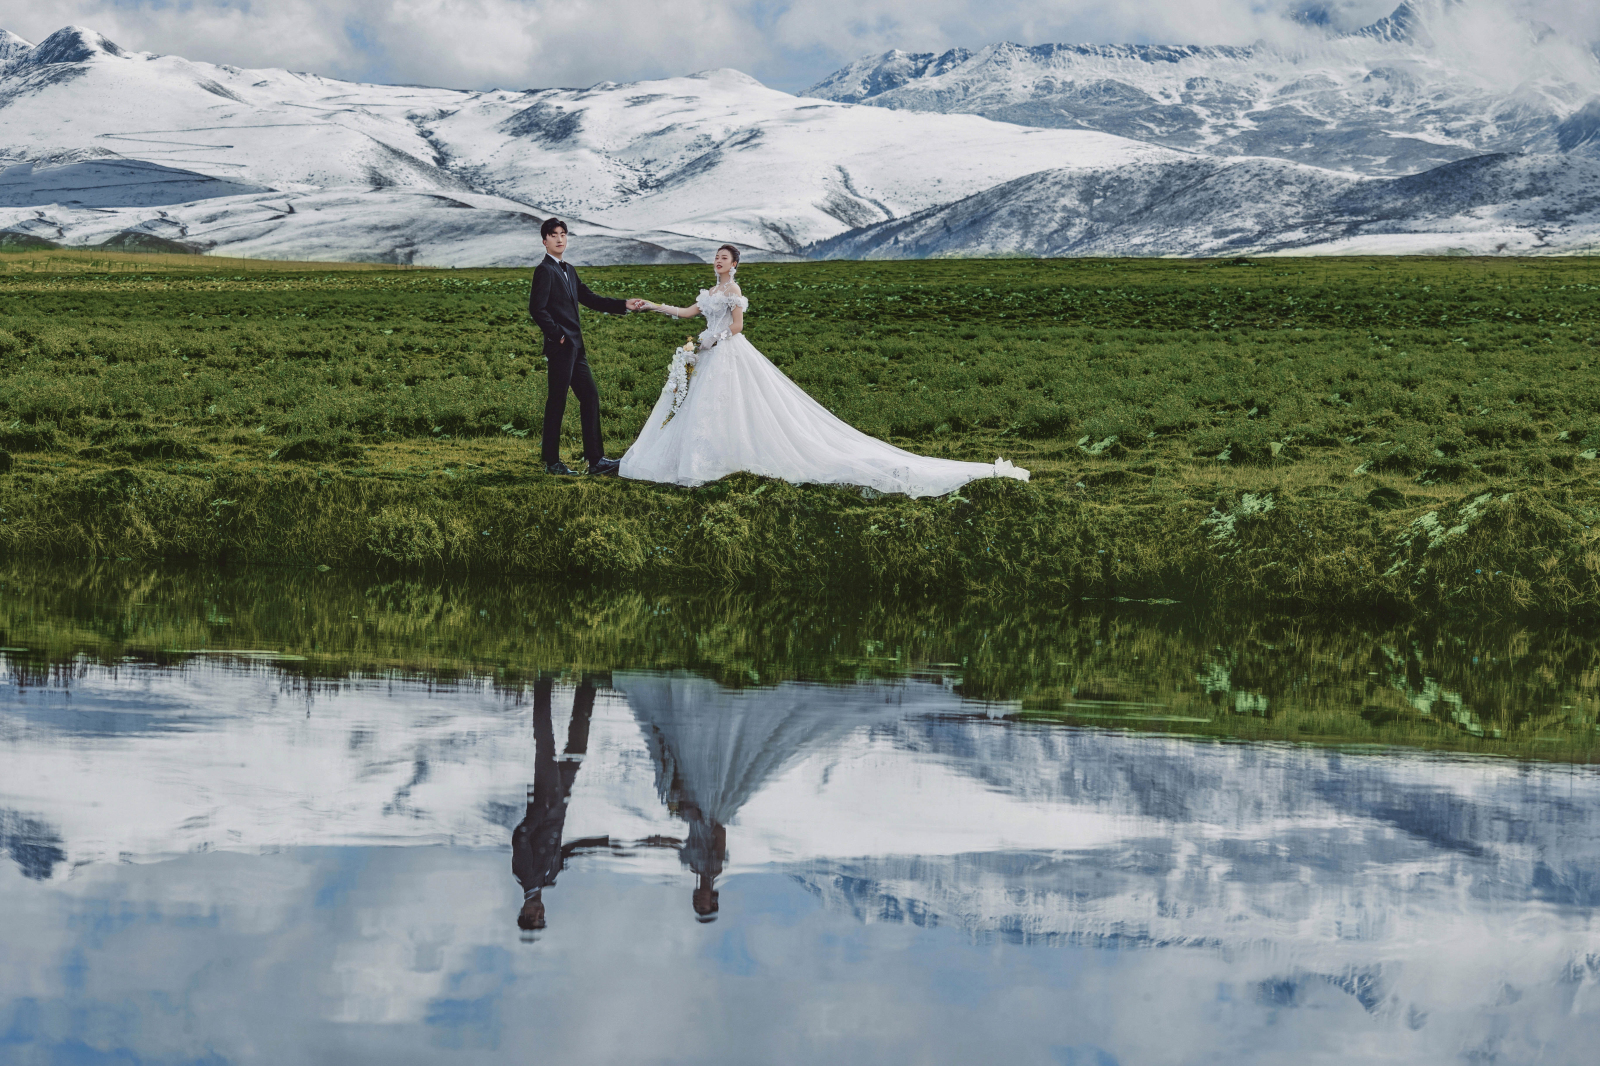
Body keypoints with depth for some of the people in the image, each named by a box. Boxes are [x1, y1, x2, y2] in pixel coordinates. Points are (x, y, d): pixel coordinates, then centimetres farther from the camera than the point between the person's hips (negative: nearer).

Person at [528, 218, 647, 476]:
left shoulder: (569, 270, 17)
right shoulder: (545, 271, -11)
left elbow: (589, 299, 20)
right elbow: (537, 310, -19)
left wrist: (624, 305, 14)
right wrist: (558, 336, -16)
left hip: (575, 348, 9)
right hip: (560, 347, -9)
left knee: (589, 397, 8)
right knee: (557, 402, -3)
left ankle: (595, 460, 10)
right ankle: (551, 462, 5)